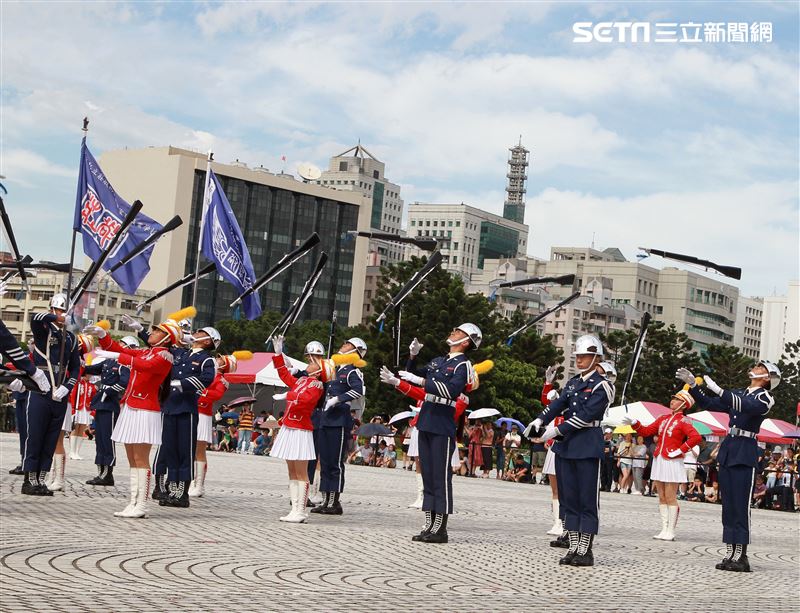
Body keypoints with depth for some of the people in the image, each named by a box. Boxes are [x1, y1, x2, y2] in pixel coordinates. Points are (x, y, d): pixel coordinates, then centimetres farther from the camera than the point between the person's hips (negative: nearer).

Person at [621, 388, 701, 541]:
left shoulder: (683, 421, -7)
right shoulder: (663, 418, 14)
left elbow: (696, 437, -21)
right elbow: (646, 431, 16)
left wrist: (680, 450, -18)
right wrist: (634, 423, 2)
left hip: (673, 462, -7)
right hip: (659, 461, 7)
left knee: (670, 497, -5)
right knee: (662, 498, 8)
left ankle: (670, 531, -1)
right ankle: (664, 529, 13)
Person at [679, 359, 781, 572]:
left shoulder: (765, 398, -3)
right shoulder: (738, 394, 17)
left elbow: (747, 406, -23)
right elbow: (708, 404, 18)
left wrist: (718, 390, -30)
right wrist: (693, 385, 5)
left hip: (745, 455, -6)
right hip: (728, 452, 7)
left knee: (741, 506, -7)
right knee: (728, 506, 6)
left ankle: (741, 556, -5)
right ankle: (730, 554, 9)